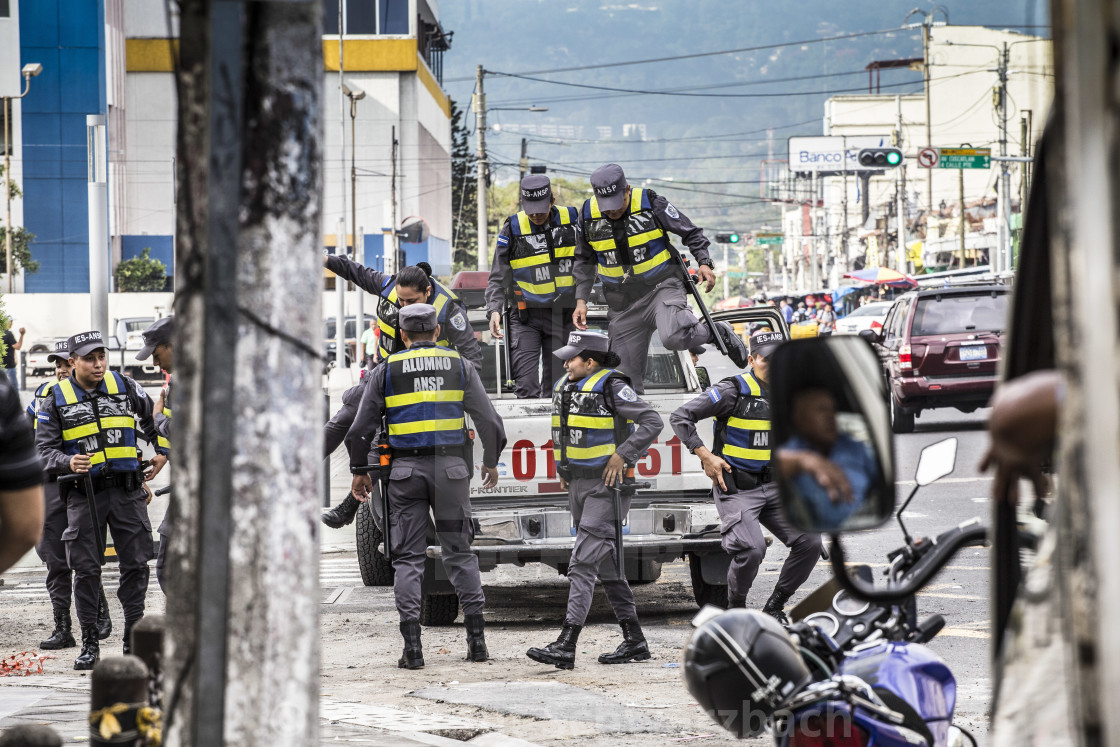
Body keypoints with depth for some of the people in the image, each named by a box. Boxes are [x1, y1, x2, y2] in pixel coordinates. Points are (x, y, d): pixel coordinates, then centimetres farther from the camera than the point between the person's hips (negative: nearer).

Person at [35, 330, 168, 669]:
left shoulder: (125, 387, 6)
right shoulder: (57, 399, 1)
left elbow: (154, 418, 23)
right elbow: (44, 448, -3)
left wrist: (161, 453, 16)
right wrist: (68, 463, -20)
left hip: (128, 491, 2)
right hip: (84, 493, -1)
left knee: (136, 564, 2)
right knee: (86, 570, -1)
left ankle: (134, 639, 12)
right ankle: (89, 644, 8)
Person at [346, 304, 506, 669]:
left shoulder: (387, 370, 4)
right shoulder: (460, 366, 7)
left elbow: (361, 427, 3)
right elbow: (489, 421, 6)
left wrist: (359, 471, 15)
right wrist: (490, 462, 21)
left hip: (406, 471, -1)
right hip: (451, 467, 1)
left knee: (408, 557, 2)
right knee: (459, 551, 11)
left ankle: (412, 646, -6)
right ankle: (476, 636, 6)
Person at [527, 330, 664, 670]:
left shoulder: (611, 386, -13)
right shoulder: (565, 386, 12)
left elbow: (652, 421, -16)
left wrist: (622, 455, -19)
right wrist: (562, 467, 20)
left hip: (606, 486, -9)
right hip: (578, 485, 9)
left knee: (583, 563, -15)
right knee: (606, 565, 11)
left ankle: (565, 646, -20)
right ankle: (634, 641, 18)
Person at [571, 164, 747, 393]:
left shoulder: (651, 204, -13)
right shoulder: (588, 215, -3)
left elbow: (690, 232, -2)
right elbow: (585, 262, 12)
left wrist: (704, 263, -16)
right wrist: (581, 300, 4)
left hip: (662, 286, -4)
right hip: (623, 303, 4)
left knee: (672, 337, -32)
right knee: (626, 377, 1)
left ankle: (717, 332, -4)